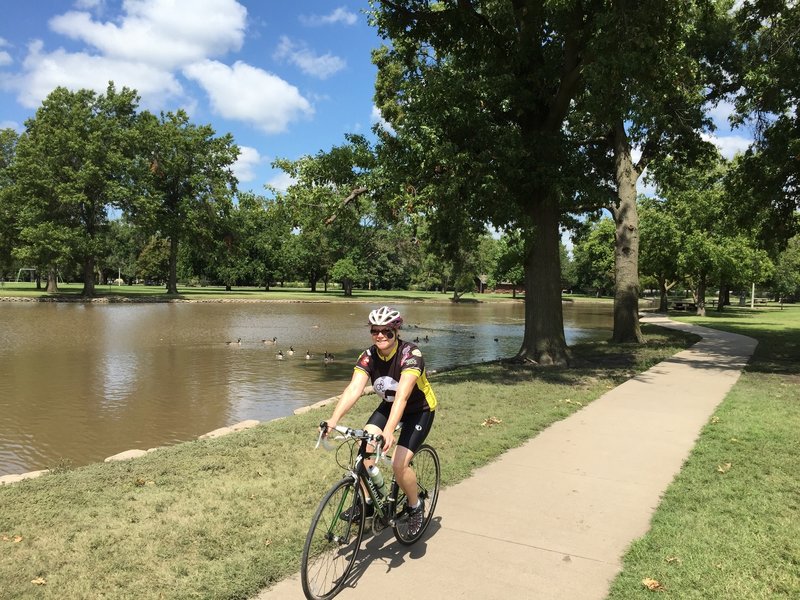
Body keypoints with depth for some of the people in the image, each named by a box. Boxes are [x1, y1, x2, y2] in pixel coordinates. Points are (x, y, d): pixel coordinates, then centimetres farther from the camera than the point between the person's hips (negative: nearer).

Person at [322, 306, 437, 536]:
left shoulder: (410, 353, -30)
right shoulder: (369, 356, -15)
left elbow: (402, 395, -42)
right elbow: (353, 389, -28)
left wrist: (389, 431, -54)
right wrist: (333, 419, -43)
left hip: (419, 410, -5)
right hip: (389, 405, 5)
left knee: (398, 464, -19)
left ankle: (415, 505, 11)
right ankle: (366, 502, 2)